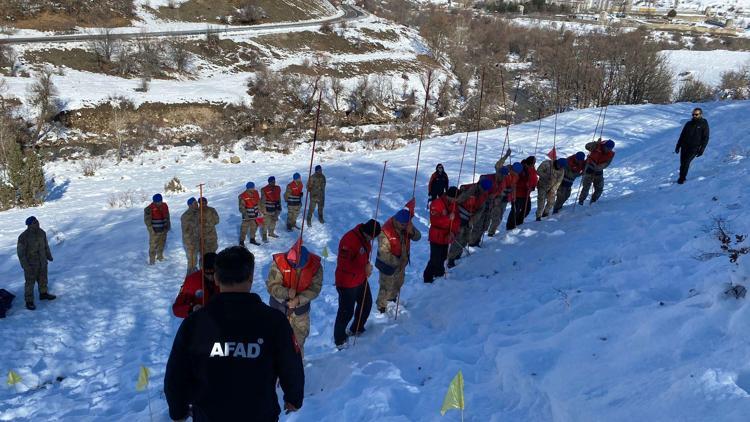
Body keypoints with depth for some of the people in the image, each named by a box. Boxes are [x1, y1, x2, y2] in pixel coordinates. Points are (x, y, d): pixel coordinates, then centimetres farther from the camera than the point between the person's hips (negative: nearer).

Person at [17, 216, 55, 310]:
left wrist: (49, 256, 20)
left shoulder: (42, 233, -5)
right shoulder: (23, 237, -23)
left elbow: (45, 245, 11)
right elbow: (20, 252, -18)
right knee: (30, 282, 4)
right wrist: (25, 265, -19)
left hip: (42, 262, 6)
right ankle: (29, 302, 14)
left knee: (43, 279, 20)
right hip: (30, 264, -6)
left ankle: (43, 294, 40)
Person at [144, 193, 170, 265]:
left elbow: (167, 217, 14)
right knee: (153, 245, -2)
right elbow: (147, 220, -13)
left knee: (162, 243, 19)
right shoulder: (149, 209, -17)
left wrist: (168, 226, 11)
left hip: (163, 229, 6)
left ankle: (160, 256, 38)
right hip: (155, 231, -6)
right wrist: (151, 229, -18)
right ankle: (152, 260, 9)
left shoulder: (164, 206, 1)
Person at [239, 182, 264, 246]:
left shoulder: (256, 193, -2)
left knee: (254, 226, 18)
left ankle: (252, 239, 35)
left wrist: (259, 210, 14)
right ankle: (241, 241, 8)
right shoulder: (243, 196, -21)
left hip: (255, 214, 6)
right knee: (244, 228, -2)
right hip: (247, 215, -6)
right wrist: (245, 215, -31)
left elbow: (258, 202, 13)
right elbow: (241, 207, -21)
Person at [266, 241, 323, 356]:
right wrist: (287, 292, -41)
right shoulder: (279, 262, -27)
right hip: (279, 306, -2)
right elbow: (271, 286, -25)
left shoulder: (315, 265, -21)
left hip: (301, 307, 3)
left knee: (300, 335, 22)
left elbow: (315, 288, -17)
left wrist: (298, 299, -28)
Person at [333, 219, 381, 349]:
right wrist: (364, 268, -25)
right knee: (346, 312, 3)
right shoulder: (349, 241, -30)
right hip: (347, 283, -9)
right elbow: (344, 265, -29)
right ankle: (339, 340, 22)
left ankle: (356, 329, 45)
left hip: (361, 279, 9)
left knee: (366, 304, 23)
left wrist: (367, 265, -4)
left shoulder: (365, 237, -3)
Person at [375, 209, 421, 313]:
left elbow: (417, 237, -12)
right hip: (389, 265, -7)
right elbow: (384, 253, -30)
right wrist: (398, 262, -33)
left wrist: (411, 231, -34)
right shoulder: (385, 232, -33)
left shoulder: (406, 225, -13)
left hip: (402, 262, 7)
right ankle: (381, 306, 36)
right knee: (387, 287, 11)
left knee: (398, 283, 29)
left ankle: (392, 299, 56)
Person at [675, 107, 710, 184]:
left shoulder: (704, 124, 2)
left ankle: (682, 178, -12)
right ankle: (682, 177, 16)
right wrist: (678, 146, 12)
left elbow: (705, 138, 0)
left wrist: (701, 150, -8)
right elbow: (682, 135, 18)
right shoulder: (689, 124, 13)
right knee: (682, 163, 1)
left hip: (694, 148, -4)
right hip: (684, 147, 4)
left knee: (686, 162, -18)